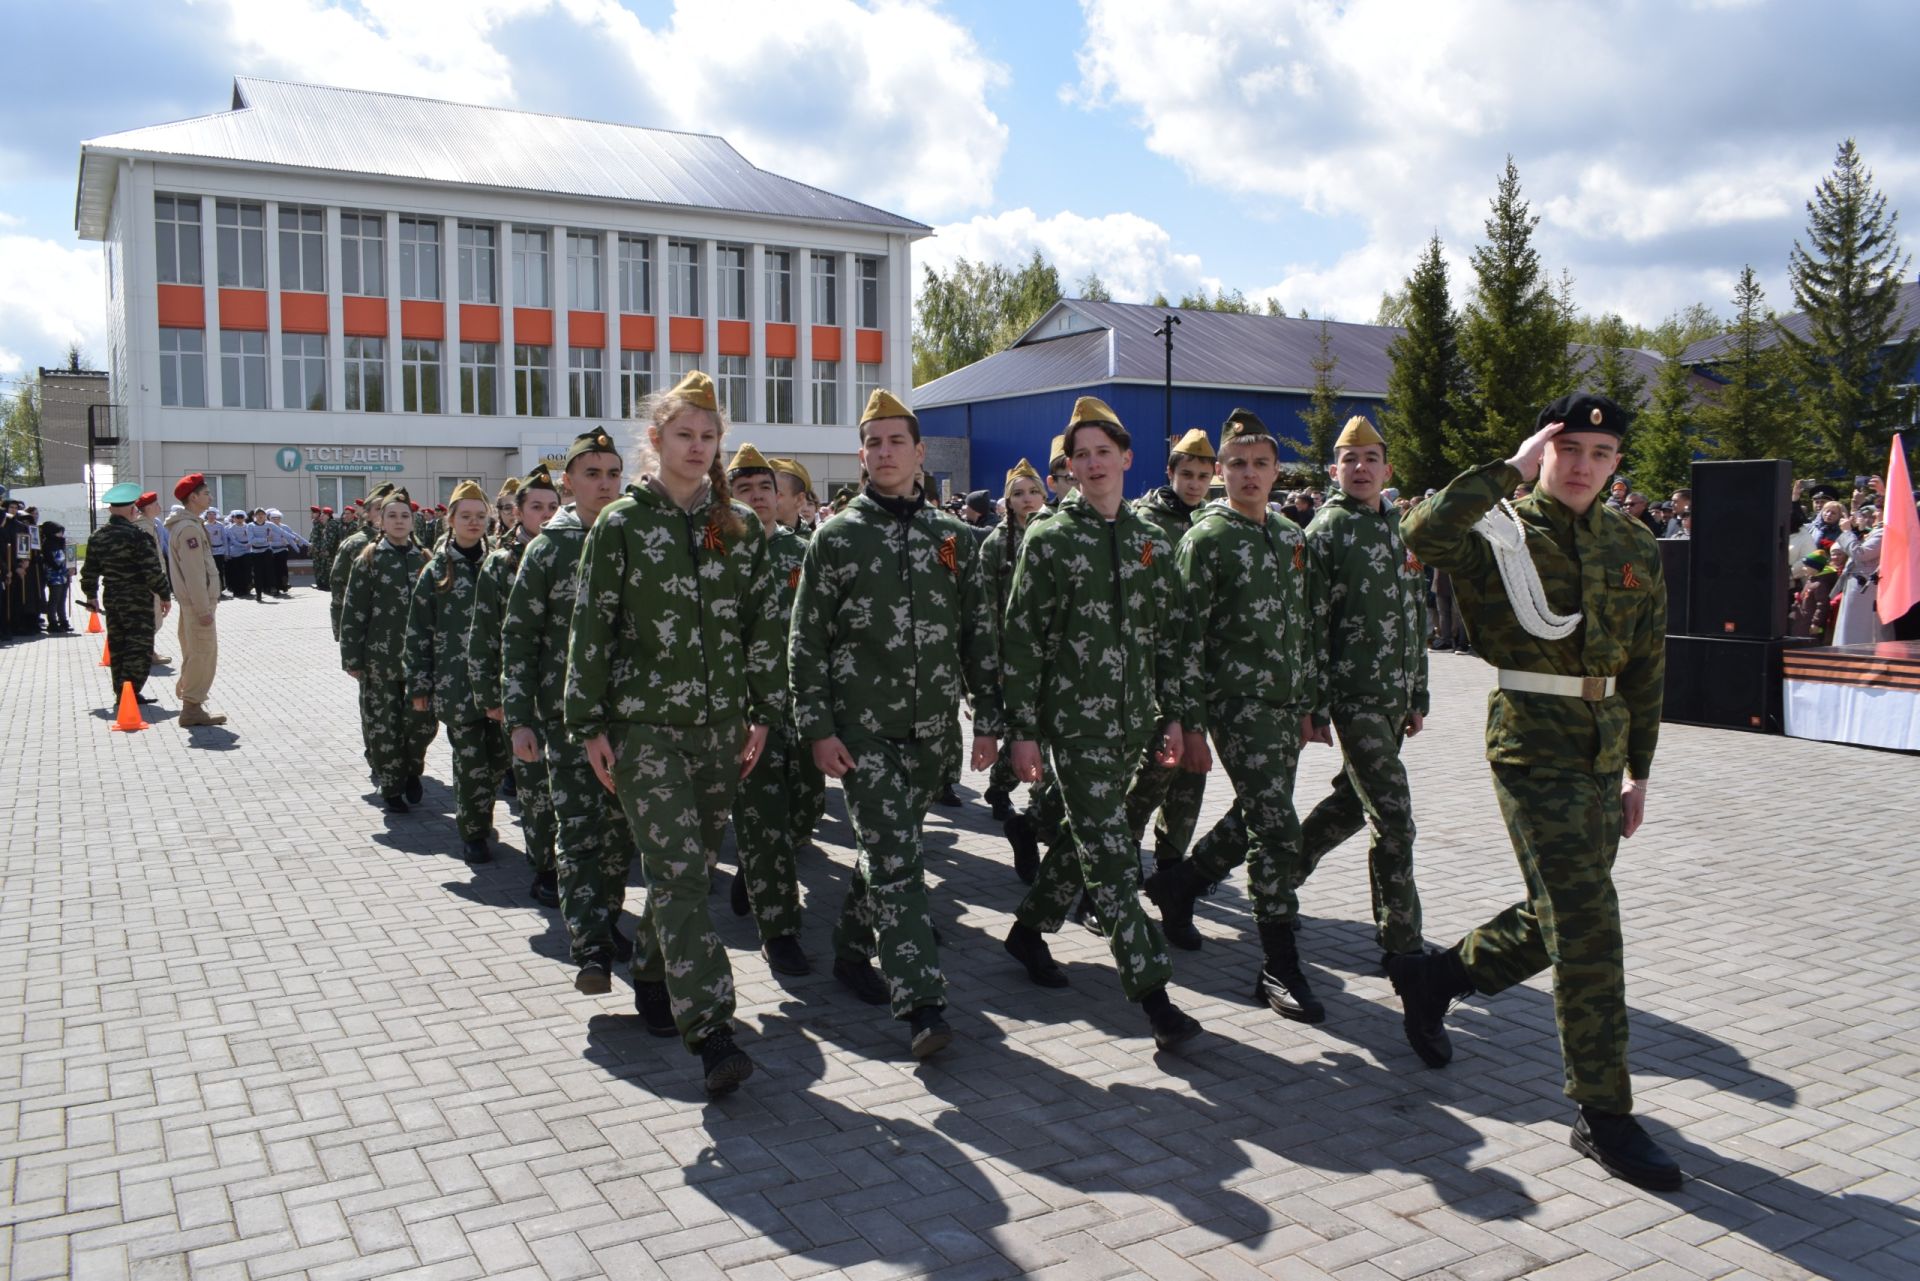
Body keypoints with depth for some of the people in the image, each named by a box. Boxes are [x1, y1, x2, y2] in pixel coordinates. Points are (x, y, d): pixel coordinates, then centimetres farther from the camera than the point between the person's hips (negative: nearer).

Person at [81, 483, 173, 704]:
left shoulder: (97, 536, 6)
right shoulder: (136, 534, -15)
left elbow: (89, 570, 13)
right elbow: (152, 570, -17)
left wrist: (91, 596, 25)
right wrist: (165, 595, -8)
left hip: (112, 600, 7)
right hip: (138, 600, -7)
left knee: (117, 647, 13)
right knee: (139, 646, -2)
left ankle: (121, 692, 19)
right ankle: (132, 693, -5)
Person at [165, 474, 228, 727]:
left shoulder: (188, 524, 16)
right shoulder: (189, 528, -16)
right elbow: (193, 573, -21)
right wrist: (203, 609, -21)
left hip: (192, 602, 11)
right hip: (197, 602, -11)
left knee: (195, 654, 15)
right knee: (203, 653, -7)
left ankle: (191, 704, 22)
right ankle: (192, 708, -4)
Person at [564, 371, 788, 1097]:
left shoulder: (740, 528, 8)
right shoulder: (620, 527, -1)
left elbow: (766, 624, 9)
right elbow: (591, 629, -2)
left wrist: (763, 713, 4)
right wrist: (589, 725, -6)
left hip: (719, 724, 4)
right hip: (644, 724, -4)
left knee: (691, 864, 12)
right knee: (678, 871, -11)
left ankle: (654, 976, 35)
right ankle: (710, 1033, -13)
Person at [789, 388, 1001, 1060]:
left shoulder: (953, 537, 7)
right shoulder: (835, 538, -2)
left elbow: (979, 632, 9)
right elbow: (806, 640, -3)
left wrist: (987, 720, 5)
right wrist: (817, 729, -9)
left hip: (929, 727, 4)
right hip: (860, 727, -4)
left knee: (889, 848, 15)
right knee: (896, 859, -10)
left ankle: (852, 950, 36)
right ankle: (922, 1004, -10)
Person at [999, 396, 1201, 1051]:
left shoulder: (1153, 542, 9)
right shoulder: (1049, 540, -4)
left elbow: (1171, 633, 13)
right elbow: (1021, 639, -6)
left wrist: (1173, 714, 8)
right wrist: (1022, 731, -9)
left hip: (1132, 721, 5)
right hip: (1074, 720, -5)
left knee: (1087, 837, 15)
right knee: (1111, 855, -9)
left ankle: (1029, 928, 36)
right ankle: (1151, 990, -6)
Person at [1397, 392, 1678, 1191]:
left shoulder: (1633, 547, 10)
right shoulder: (1503, 531, -7)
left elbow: (1646, 666, 15)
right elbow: (1424, 535, -30)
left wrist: (1638, 769, 15)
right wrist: (1509, 469, -21)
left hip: (1603, 748, 7)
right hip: (1532, 742, -7)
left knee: (1559, 919, 14)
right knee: (1587, 924, -8)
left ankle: (1432, 978, 37)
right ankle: (1603, 1115, 3)